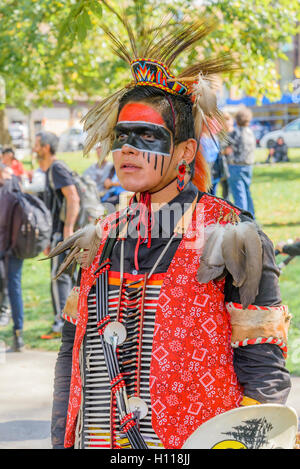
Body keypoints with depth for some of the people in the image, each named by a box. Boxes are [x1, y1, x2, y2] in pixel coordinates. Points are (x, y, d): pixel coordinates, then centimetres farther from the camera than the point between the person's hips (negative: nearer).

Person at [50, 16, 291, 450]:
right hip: (96, 442, 5)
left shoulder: (229, 238, -9)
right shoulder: (99, 242, 7)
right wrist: (62, 440, 9)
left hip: (195, 444, -4)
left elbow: (265, 373, -9)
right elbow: (73, 352, 14)